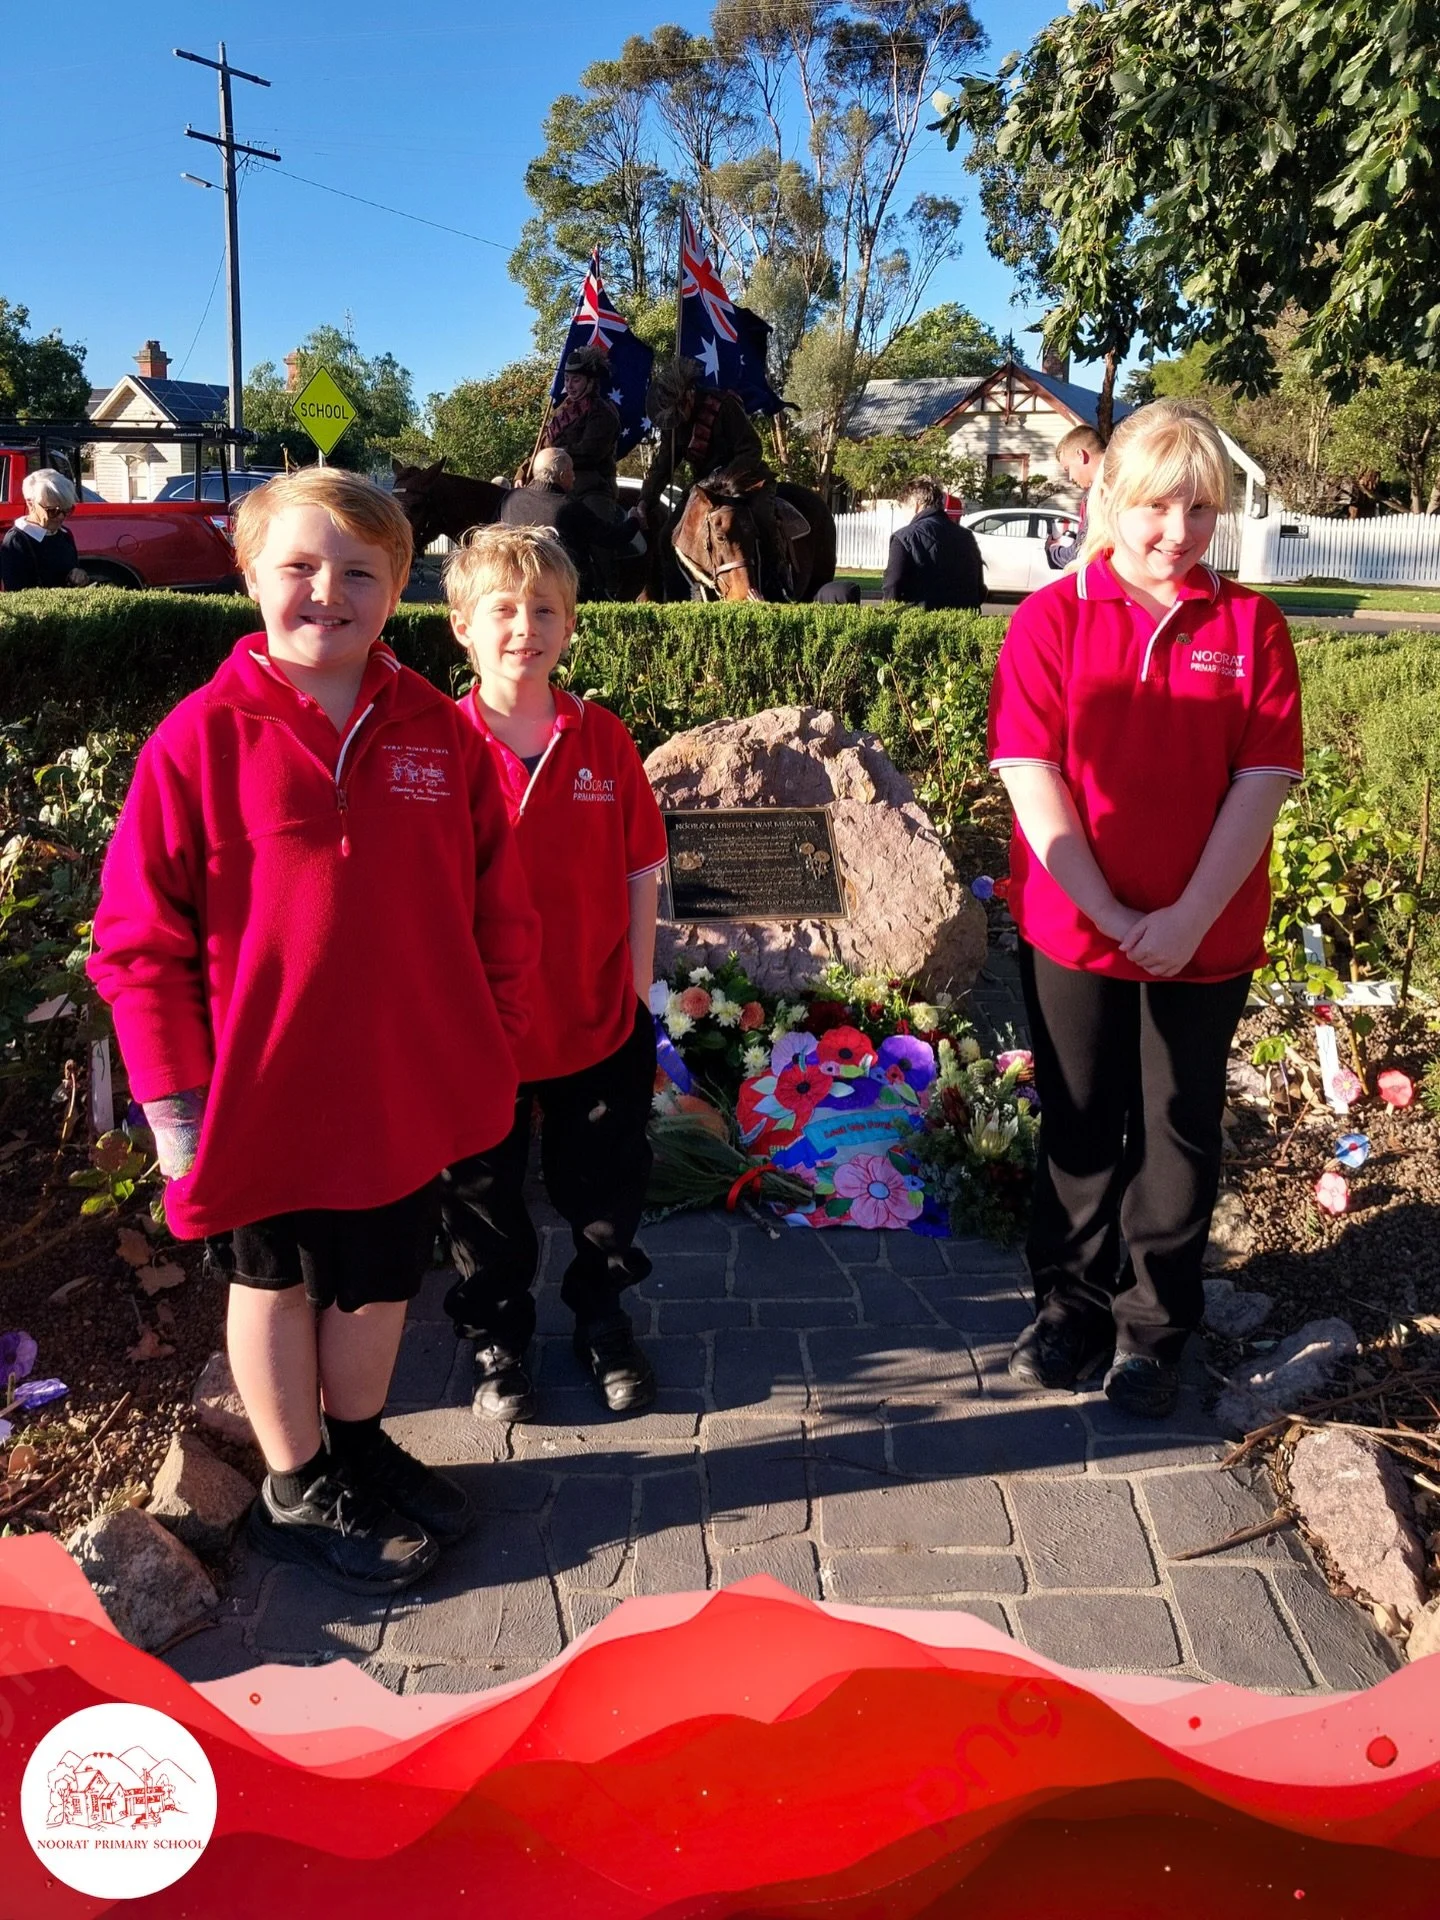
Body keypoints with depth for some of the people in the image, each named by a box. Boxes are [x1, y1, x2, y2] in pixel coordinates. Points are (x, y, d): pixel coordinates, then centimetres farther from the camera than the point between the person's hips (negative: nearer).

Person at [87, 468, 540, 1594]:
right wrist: (175, 1093, -10)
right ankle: (297, 1492, 39)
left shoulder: (439, 734, -3)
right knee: (276, 1283, 17)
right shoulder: (202, 738, -12)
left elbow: (499, 908, 3)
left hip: (411, 1089, 3)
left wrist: (494, 1047, 3)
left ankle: (359, 1449, 46)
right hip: (265, 1087, -3)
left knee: (381, 1279, 20)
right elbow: (139, 934, -9)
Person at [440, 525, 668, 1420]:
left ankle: (603, 1321, 39)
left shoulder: (604, 738, -4)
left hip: (600, 1018, 2)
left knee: (606, 1187, 16)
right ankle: (498, 1337, 36)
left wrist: (636, 982, -1)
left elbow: (642, 869, 1)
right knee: (487, 1196, 15)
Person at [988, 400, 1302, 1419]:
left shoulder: (1252, 625, 0)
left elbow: (1261, 782, -6)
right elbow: (1032, 774, -10)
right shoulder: (1053, 617, -3)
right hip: (1073, 927, 0)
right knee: (1080, 1126, 13)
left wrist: (1190, 915, -15)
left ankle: (1154, 1328, 27)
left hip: (1207, 936, 1)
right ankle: (1071, 1305, 31)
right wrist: (1109, 911, -15)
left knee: (1179, 1132, 10)